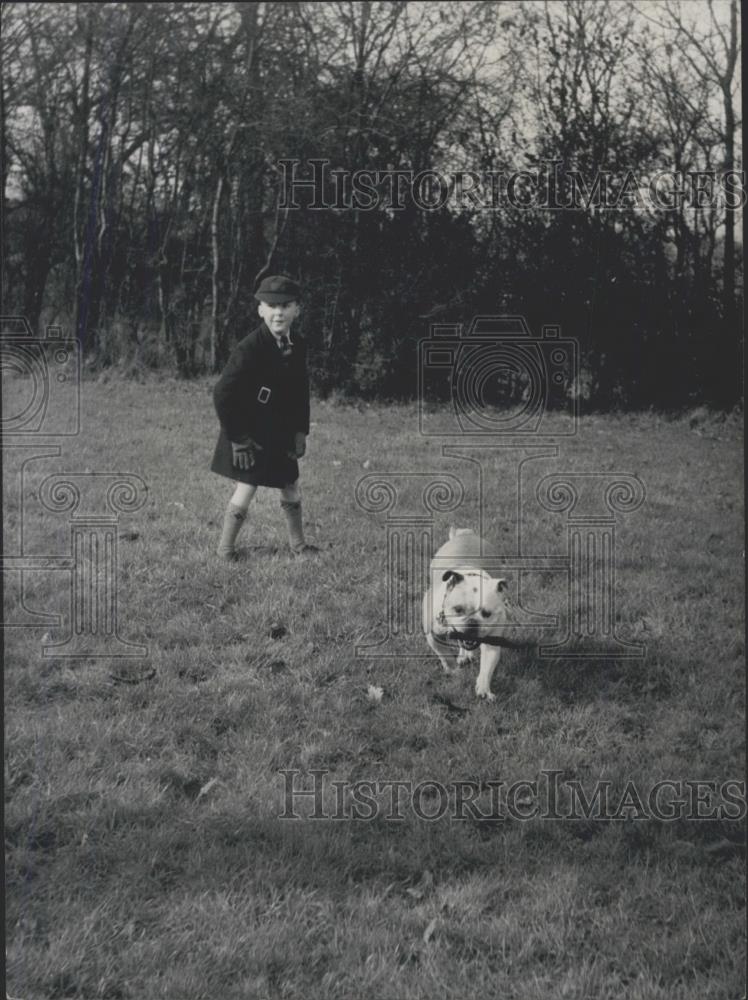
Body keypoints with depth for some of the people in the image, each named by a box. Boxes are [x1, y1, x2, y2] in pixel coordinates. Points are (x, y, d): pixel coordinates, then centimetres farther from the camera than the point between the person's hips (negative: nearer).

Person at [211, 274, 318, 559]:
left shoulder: (298, 346, -1)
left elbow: (301, 391, 13)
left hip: (280, 434, 7)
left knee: (290, 488, 14)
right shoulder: (250, 348, -24)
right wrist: (237, 437, -20)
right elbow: (223, 394, -24)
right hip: (248, 433, -7)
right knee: (246, 490, -5)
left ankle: (297, 544, 31)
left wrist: (300, 431, 7)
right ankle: (225, 548, 13)